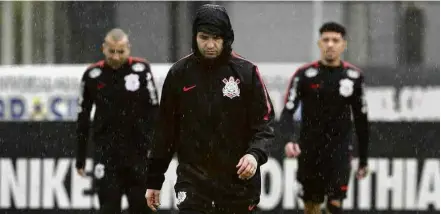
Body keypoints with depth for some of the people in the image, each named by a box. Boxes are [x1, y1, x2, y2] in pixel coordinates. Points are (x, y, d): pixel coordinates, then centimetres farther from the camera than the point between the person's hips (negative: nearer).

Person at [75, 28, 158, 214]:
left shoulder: (141, 70, -5)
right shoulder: (92, 75, -2)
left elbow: (154, 112, -2)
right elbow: (83, 118, 6)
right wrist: (80, 158, 7)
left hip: (138, 151, 0)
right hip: (106, 154, 0)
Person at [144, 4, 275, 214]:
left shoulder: (246, 72, -2)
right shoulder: (179, 73, 2)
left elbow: (264, 122, -1)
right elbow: (166, 129, 9)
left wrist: (255, 153, -21)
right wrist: (154, 180, 10)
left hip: (239, 181, 0)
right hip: (193, 181, 0)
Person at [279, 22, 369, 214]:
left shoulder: (354, 77, 1)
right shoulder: (304, 75, -4)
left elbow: (361, 119, 10)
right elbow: (287, 112, -8)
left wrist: (363, 159, 12)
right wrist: (290, 139, -28)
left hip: (339, 149, 0)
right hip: (309, 150, 0)